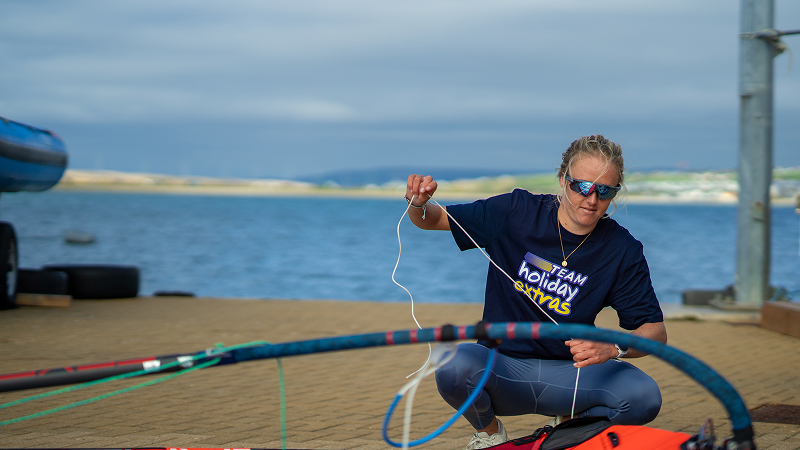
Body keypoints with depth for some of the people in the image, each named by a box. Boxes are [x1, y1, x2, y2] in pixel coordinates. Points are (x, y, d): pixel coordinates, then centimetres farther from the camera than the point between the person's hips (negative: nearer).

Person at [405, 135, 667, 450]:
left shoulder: (623, 251, -6)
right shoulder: (516, 212, -5)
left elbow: (655, 333, -7)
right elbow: (432, 220, 4)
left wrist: (613, 347, -29)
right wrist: (419, 203, -21)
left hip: (566, 373, 1)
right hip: (502, 367, -1)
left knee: (644, 397, -26)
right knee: (455, 369, -35)